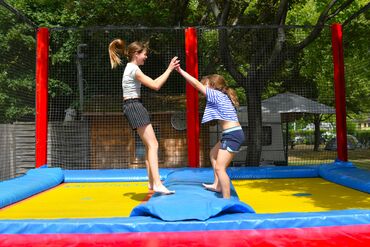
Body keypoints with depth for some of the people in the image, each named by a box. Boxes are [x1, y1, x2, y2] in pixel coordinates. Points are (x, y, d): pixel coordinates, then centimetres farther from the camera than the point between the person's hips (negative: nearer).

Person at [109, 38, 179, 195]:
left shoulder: (131, 67, 20)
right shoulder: (134, 69, -13)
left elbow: (152, 82, 19)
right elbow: (155, 86, -17)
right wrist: (169, 69, -11)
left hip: (133, 107, 11)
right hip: (134, 106, -11)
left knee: (150, 145, 11)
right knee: (152, 145, -14)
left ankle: (152, 182, 13)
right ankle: (157, 184, -18)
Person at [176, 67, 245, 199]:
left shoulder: (217, 95, -9)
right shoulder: (222, 96, 15)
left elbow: (197, 84, -8)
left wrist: (181, 71, -2)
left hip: (233, 135, -10)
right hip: (232, 134, 10)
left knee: (219, 168, -9)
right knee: (213, 154, 28)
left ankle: (227, 199, -4)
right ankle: (217, 185, 33)